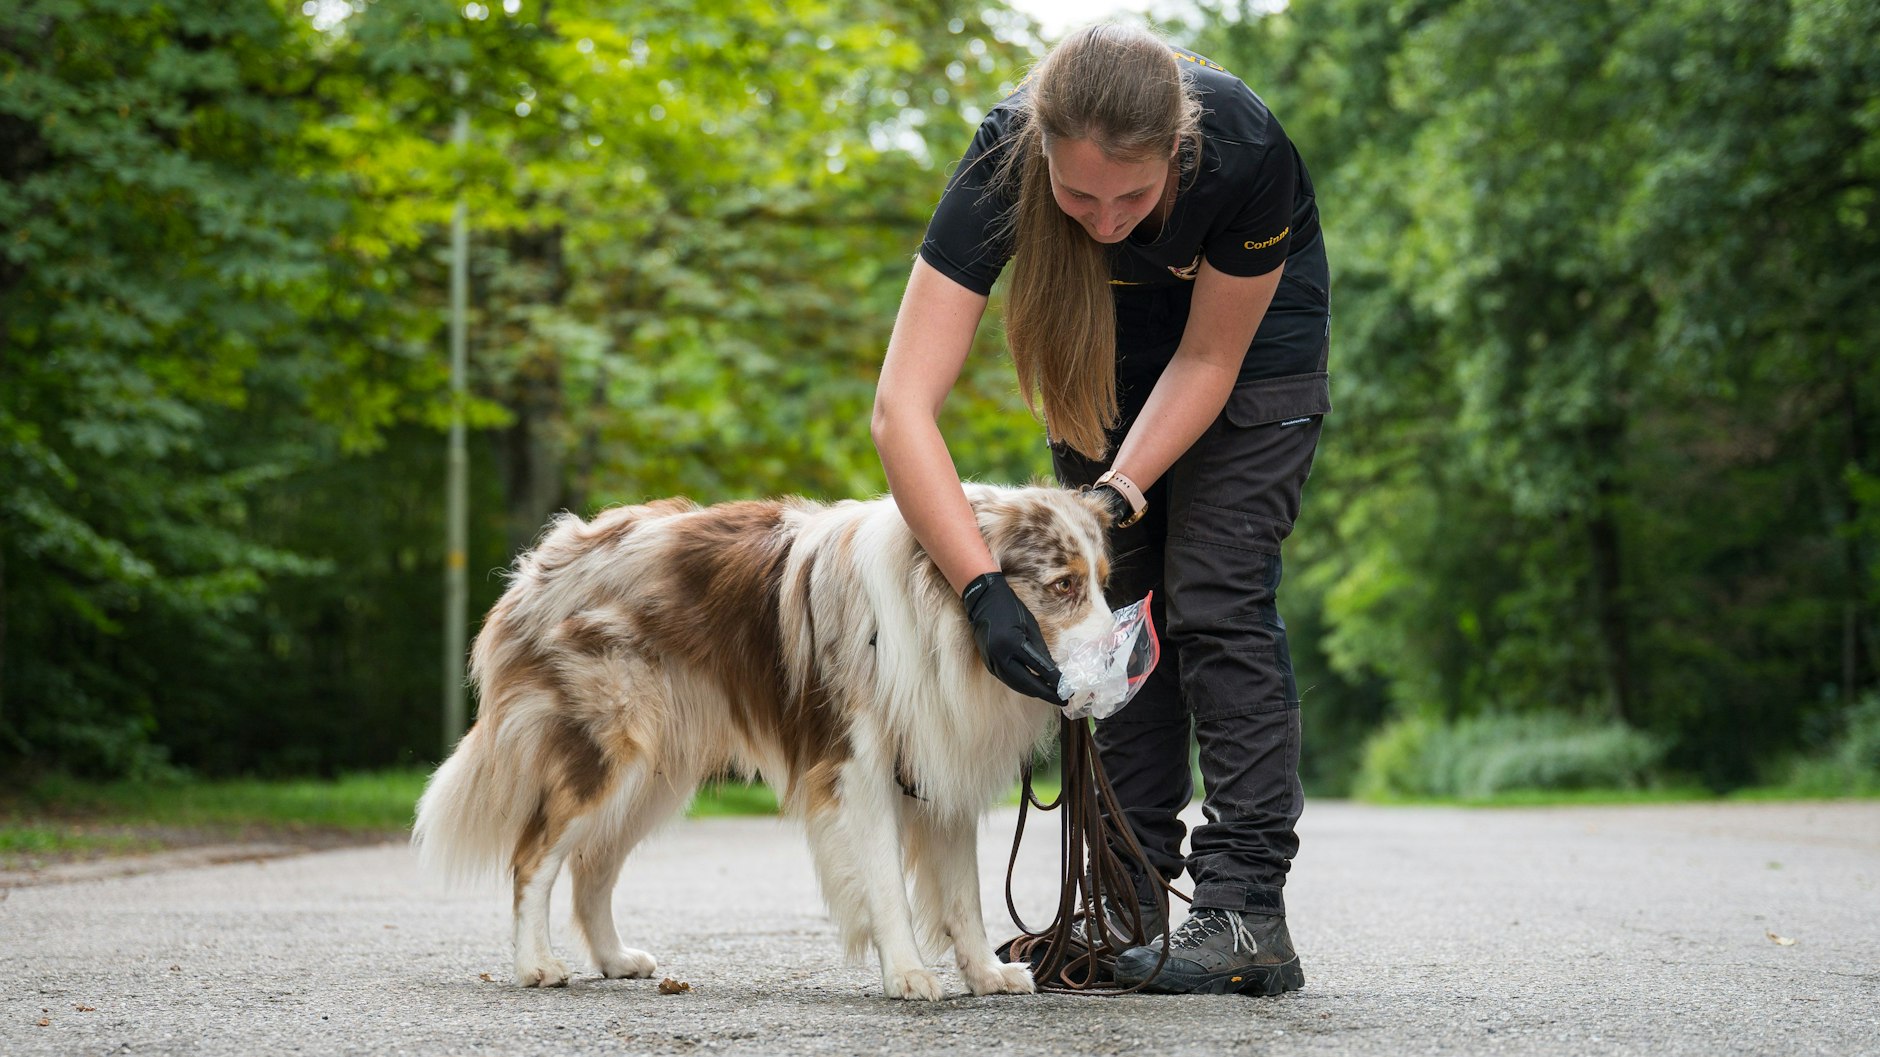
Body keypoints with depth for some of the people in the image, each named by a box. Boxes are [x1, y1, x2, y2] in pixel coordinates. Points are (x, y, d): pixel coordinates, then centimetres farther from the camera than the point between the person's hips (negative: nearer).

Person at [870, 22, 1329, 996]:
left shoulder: (1242, 150, -40)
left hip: (1250, 338, -2)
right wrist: (983, 587, -48)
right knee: (1112, 599, -2)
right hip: (1109, 346, 3)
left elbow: (1209, 359, -22)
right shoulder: (1002, 166, -37)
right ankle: (1128, 914, 3)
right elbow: (902, 406, -41)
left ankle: (1245, 915, -14)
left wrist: (1121, 491, -31)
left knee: (1215, 602, -13)